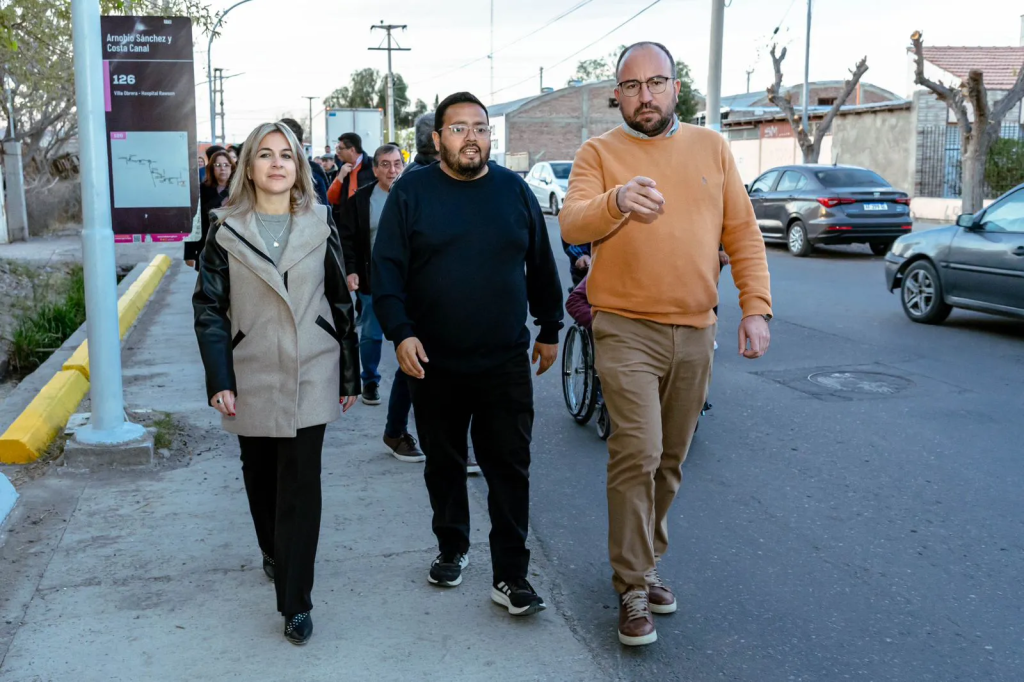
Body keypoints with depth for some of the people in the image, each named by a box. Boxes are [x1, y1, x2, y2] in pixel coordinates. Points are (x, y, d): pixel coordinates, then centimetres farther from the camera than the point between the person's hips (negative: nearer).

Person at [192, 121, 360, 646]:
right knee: (260, 475, 15)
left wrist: (349, 375, 5)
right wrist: (219, 380, -9)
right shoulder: (227, 230, 0)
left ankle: (295, 601, 3)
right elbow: (209, 307, -1)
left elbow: (340, 302, 6)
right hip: (253, 379, 1)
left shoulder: (319, 226, 2)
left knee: (301, 485, -3)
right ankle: (273, 552, 42)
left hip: (310, 377, -1)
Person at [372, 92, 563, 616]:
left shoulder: (514, 190, 5)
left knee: (510, 470, 2)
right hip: (434, 364, 0)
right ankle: (451, 549, 35)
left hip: (506, 364, 1)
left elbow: (541, 266, 11)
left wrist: (550, 329, 12)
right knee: (444, 465, 15)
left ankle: (510, 576, 10)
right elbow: (387, 269, -4)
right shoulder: (411, 192, 0)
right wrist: (400, 332, -14)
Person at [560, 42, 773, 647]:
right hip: (627, 329, -4)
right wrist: (617, 200, -38)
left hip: (694, 333, 4)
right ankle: (634, 588, 2)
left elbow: (743, 232, 8)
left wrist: (756, 306, -2)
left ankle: (643, 563, 32)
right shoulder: (599, 153, -1)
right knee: (638, 454, -12)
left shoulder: (712, 148, 9)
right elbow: (572, 225, -18)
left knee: (670, 461, 13)